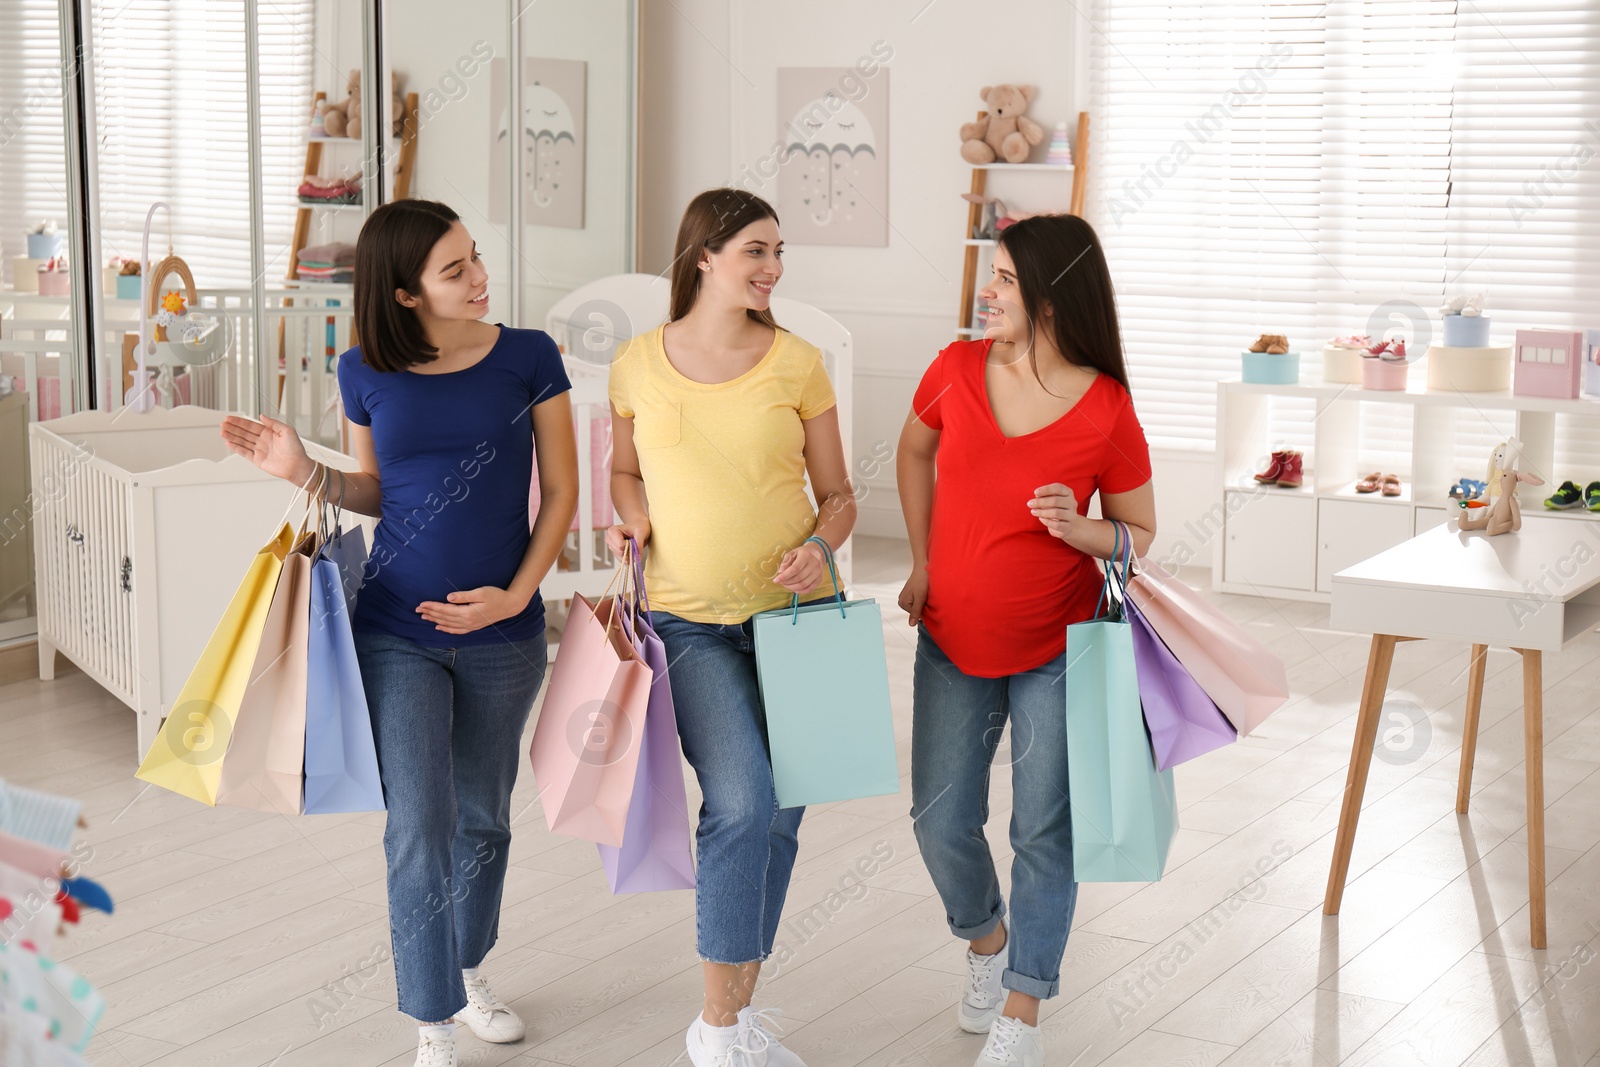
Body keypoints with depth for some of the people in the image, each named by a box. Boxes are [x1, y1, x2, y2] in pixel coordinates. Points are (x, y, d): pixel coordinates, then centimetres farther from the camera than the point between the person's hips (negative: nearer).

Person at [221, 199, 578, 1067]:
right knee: (420, 829, -5)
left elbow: (561, 490, -1)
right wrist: (305, 472, -7)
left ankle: (469, 971, 40)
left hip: (502, 636, 1)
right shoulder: (367, 374, -3)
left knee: (481, 818, 16)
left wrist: (514, 595, -12)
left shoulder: (527, 357, -6)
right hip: (397, 633, 0)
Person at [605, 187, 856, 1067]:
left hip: (794, 612, 2)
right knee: (740, 804, -18)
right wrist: (634, 520, -3)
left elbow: (838, 494, 6)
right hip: (692, 622, -2)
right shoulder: (639, 363, 0)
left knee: (775, 819, 8)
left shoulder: (797, 363, 0)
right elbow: (624, 471, 17)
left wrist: (818, 545, -14)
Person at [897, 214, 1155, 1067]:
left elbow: (1141, 536, -4)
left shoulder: (1106, 412, -16)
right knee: (941, 821, 7)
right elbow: (914, 452, 13)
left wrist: (1081, 530, -25)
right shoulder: (958, 369, -8)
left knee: (1044, 831, 2)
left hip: (1056, 651, -3)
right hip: (954, 643, 3)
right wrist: (922, 563, 7)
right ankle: (986, 943, 38)